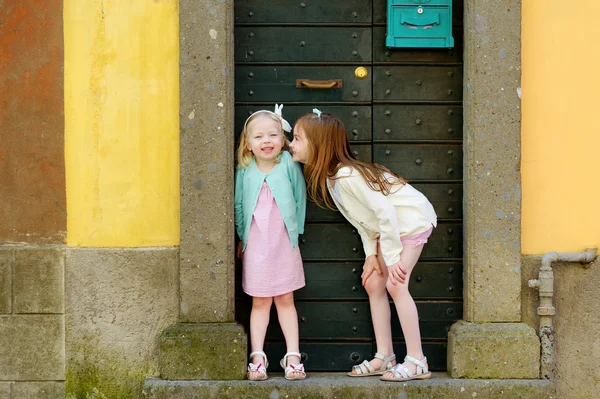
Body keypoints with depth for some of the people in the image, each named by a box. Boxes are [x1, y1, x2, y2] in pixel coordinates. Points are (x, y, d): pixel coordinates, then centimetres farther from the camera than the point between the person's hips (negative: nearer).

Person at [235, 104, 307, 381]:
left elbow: (300, 200, 2)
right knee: (260, 302, 7)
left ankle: (293, 356, 11)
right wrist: (241, 238, 11)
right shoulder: (245, 170, -2)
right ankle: (257, 358, 10)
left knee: (285, 300, 7)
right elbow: (239, 206, 8)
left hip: (284, 244, -1)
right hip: (255, 246, 1)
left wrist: (295, 232, 3)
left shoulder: (289, 164, -5)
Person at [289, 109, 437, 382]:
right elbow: (363, 217, 5)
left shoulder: (346, 175, -30)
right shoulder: (330, 176, -1)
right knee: (373, 283, 7)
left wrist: (392, 257, -25)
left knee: (395, 285, -16)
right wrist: (372, 254, -1)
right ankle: (385, 357, 12)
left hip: (412, 219, -10)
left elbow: (384, 210, -30)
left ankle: (417, 362, -9)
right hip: (389, 226, 10)